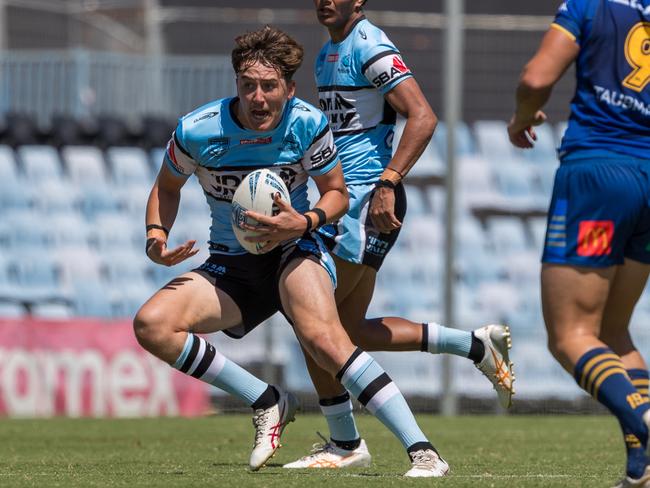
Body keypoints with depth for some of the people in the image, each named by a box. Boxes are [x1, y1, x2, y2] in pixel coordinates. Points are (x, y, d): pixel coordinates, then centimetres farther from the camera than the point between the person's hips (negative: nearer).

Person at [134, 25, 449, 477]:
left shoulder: (308, 124, -15)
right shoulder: (197, 131, -14)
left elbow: (337, 194, -1)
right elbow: (167, 186, 7)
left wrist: (304, 223, -22)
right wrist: (157, 237, -12)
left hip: (294, 250, -3)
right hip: (230, 266, 3)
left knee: (323, 337, -34)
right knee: (151, 325, -22)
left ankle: (423, 452, -36)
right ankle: (267, 402, -7)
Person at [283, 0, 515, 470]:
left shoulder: (370, 48, -13)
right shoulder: (328, 54, 17)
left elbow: (423, 117, -21)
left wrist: (387, 184, -27)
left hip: (367, 202, -10)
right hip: (344, 200, 10)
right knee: (351, 331, 9)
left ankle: (345, 444, 3)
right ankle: (478, 347, 17)